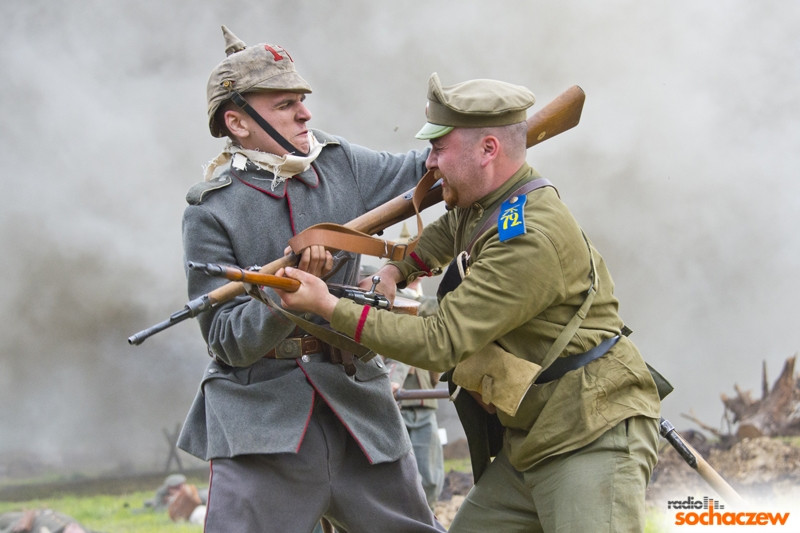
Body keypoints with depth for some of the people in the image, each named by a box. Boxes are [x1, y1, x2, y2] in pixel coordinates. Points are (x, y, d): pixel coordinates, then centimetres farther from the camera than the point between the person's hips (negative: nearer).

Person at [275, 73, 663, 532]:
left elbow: (440, 344, -24)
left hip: (590, 442, -10)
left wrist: (328, 306, -20)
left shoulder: (532, 239, -23)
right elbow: (450, 232, 36)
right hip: (527, 446, 10)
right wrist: (397, 270, 15)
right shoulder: (479, 205, 9)